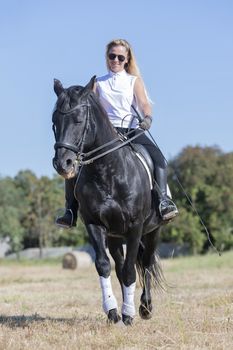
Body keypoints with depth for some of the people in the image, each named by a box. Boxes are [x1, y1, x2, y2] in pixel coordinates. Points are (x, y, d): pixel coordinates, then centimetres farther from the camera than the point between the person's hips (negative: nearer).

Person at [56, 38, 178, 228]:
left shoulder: (134, 81, 14)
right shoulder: (99, 83, 18)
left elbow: (144, 103, -2)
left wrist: (148, 118, -25)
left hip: (132, 130, -1)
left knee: (158, 156, -31)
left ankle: (164, 200, -36)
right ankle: (71, 212, -16)